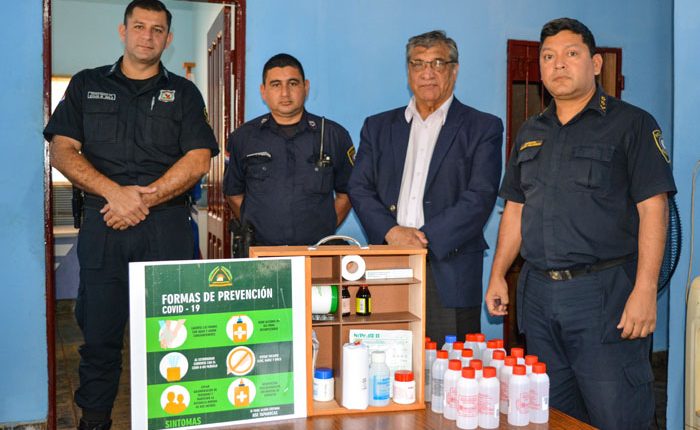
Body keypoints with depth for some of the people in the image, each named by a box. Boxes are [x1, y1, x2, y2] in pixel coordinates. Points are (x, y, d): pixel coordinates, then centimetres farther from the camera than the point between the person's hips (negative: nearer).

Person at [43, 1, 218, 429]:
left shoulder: (183, 93, 12)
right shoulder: (86, 85, 14)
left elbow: (198, 160, 0)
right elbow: (62, 151, 3)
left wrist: (144, 199, -11)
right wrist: (115, 192, -12)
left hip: (168, 228, 0)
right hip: (102, 227, 1)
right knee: (99, 331, 5)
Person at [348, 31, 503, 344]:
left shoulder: (483, 128, 6)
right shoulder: (378, 127, 16)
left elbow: (480, 197, -5)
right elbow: (359, 189, 7)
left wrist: (425, 237, -14)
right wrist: (391, 231, -11)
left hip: (450, 274, -2)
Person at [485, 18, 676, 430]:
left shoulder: (632, 124, -2)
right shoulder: (530, 133, 15)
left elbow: (653, 208, -9)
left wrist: (645, 290, -17)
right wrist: (498, 275, 12)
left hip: (605, 292, -5)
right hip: (538, 293, 6)